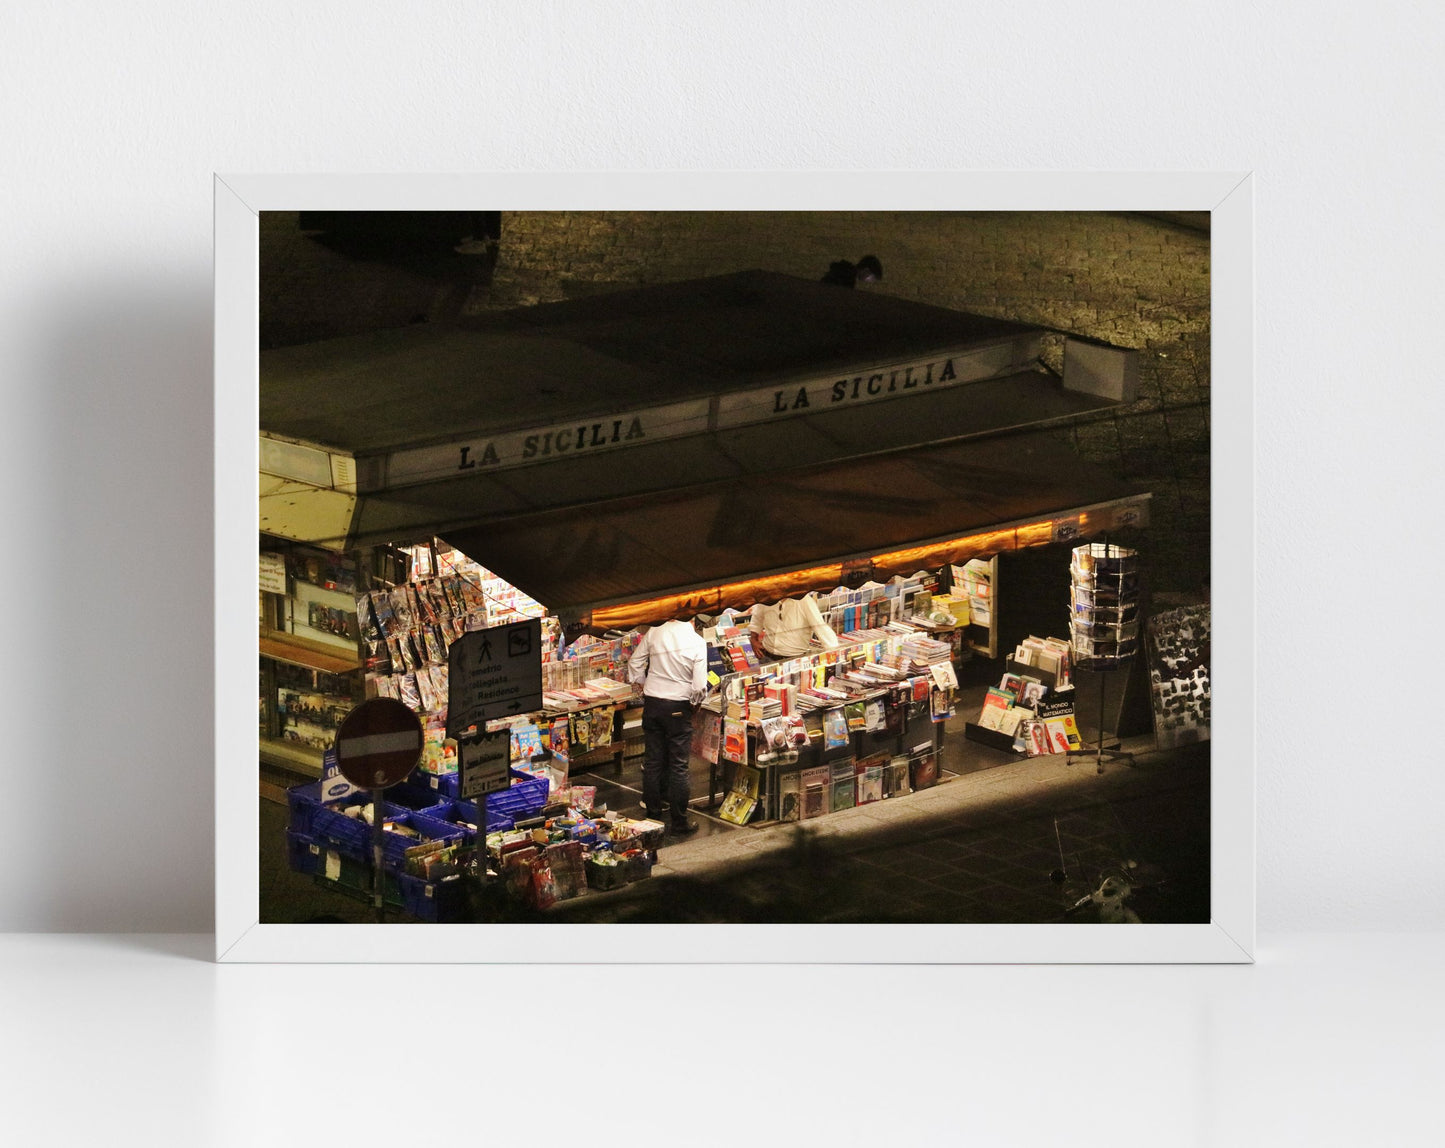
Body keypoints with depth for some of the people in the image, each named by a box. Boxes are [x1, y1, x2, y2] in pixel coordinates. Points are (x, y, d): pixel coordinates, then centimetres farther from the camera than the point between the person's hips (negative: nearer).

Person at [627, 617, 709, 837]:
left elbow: (634, 669, 3)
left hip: (651, 703, 3)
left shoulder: (653, 633, -3)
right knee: (678, 765, 5)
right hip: (678, 707, -3)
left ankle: (653, 817, 20)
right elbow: (699, 686, -13)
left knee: (653, 761, 13)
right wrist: (695, 701, 6)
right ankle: (680, 823, 11)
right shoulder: (697, 642, -11)